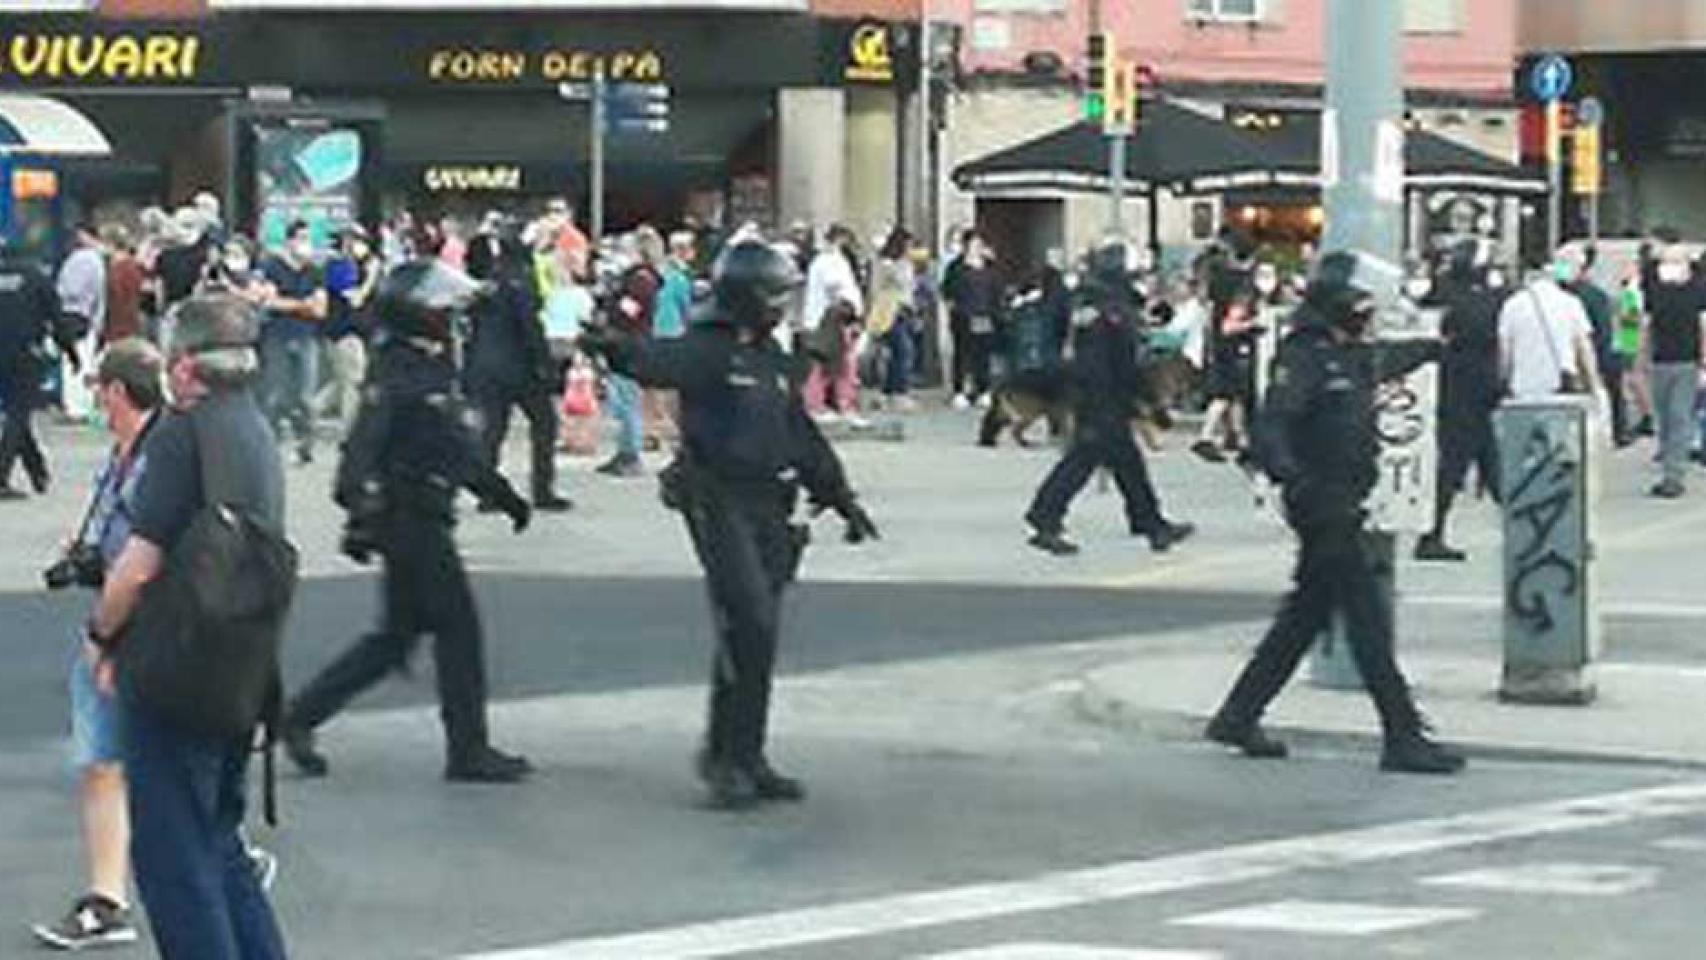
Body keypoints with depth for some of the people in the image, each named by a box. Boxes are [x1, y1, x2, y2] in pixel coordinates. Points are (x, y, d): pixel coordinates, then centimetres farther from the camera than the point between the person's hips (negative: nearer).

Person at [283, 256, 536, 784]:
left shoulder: (436, 368, 16)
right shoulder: (396, 375, -14)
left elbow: (461, 449, 25)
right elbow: (363, 450, -20)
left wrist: (504, 494, 26)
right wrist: (362, 517, -27)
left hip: (427, 523, 10)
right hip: (409, 521, -10)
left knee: (396, 636, 12)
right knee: (457, 627, -4)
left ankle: (299, 716, 16)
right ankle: (468, 750, 3)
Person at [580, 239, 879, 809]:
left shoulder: (775, 362, 16)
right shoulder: (706, 351, -9)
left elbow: (804, 439, 24)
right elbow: (659, 360, -31)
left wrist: (842, 499, 24)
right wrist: (619, 349, -53)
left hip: (769, 509, 8)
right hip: (719, 503, -8)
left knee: (757, 637, 10)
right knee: (749, 626, -15)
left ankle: (746, 761, 18)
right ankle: (725, 757, -7)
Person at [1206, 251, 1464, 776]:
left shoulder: (1351, 355, 14)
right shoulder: (1304, 358, -14)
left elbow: (1386, 363, 39)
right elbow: (1270, 426, -24)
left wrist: (1431, 348, 55)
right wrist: (1289, 474, -41)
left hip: (1342, 509, 10)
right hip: (1324, 507, -10)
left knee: (1306, 615, 15)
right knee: (1369, 619, -9)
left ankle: (1238, 717, 23)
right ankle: (1404, 738, -8)